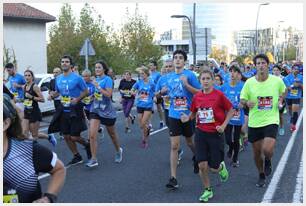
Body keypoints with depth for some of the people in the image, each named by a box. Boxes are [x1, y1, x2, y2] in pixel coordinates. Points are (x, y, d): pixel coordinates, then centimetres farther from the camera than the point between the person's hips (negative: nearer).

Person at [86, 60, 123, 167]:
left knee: (112, 134, 15)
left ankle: (118, 151, 42)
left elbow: (108, 94, -23)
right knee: (92, 135, -11)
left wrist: (97, 86, -22)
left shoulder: (107, 79, -11)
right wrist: (93, 96, 10)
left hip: (107, 111, -5)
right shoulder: (97, 80, 9)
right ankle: (94, 159, -6)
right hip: (95, 109, 5)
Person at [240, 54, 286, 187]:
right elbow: (242, 99, 2)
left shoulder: (277, 81, -6)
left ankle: (268, 161, 19)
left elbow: (283, 90, 17)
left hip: (271, 120, -2)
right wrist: (247, 103, -20)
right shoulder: (249, 82, -6)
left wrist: (280, 100, -1)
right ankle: (261, 175, 37)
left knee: (267, 150, -20)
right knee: (257, 152, 11)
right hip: (254, 122, 2)